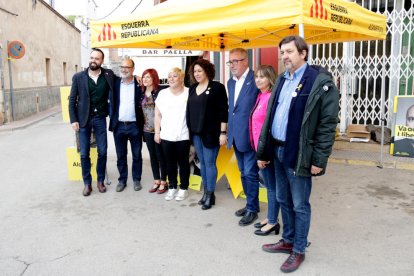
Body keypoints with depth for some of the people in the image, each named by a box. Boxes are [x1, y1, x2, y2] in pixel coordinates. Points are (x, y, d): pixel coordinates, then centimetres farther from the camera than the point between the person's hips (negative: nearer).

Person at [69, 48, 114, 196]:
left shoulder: (108, 74, 0)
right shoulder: (78, 77, -2)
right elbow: (72, 100, 0)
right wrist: (73, 120, -6)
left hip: (100, 118, 1)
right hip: (84, 119, 0)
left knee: (102, 152, 6)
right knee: (84, 154, 4)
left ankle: (100, 181, 22)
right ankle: (87, 183, 18)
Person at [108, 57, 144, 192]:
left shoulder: (139, 84, -1)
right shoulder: (115, 82, 4)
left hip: (135, 126, -2)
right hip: (119, 126, 2)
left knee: (137, 155, 9)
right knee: (121, 156, 11)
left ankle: (136, 180, 23)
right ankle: (122, 180, 24)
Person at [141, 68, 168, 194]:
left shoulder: (160, 92, -10)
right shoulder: (143, 93, 8)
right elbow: (141, 109, 15)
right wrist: (142, 126, 11)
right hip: (147, 129, 6)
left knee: (161, 155, 3)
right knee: (152, 155, 12)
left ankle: (163, 182, 15)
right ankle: (156, 181, 23)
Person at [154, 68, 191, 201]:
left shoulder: (188, 93, -3)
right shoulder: (162, 93, 4)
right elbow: (158, 115, 7)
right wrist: (157, 132, 4)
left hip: (183, 135, -2)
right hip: (166, 135, 2)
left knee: (183, 162, 8)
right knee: (170, 162, 11)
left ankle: (183, 188, 21)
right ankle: (172, 187, 25)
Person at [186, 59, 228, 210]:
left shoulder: (217, 87, -7)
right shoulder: (192, 88, 12)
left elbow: (223, 111, -10)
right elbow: (190, 110, 14)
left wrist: (223, 132, -14)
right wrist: (190, 130, 11)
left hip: (210, 132, -6)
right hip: (196, 132, 6)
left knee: (210, 163, -1)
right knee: (202, 163, 13)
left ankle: (210, 194, 11)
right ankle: (205, 191, 24)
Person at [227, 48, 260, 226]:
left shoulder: (256, 80, -12)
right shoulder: (231, 82, 13)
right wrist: (229, 132, 14)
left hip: (250, 136, -8)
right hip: (236, 136, 8)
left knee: (250, 174, 1)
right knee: (244, 173, 17)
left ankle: (252, 209, 15)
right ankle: (250, 203, 32)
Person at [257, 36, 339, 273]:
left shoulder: (321, 81, -11)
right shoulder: (282, 80, 12)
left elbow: (328, 124, -13)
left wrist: (319, 160, -15)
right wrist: (263, 151, 11)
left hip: (299, 154, -7)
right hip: (278, 150, 7)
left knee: (300, 205, 5)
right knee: (283, 200, 18)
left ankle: (299, 250, 22)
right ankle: (288, 241, 35)